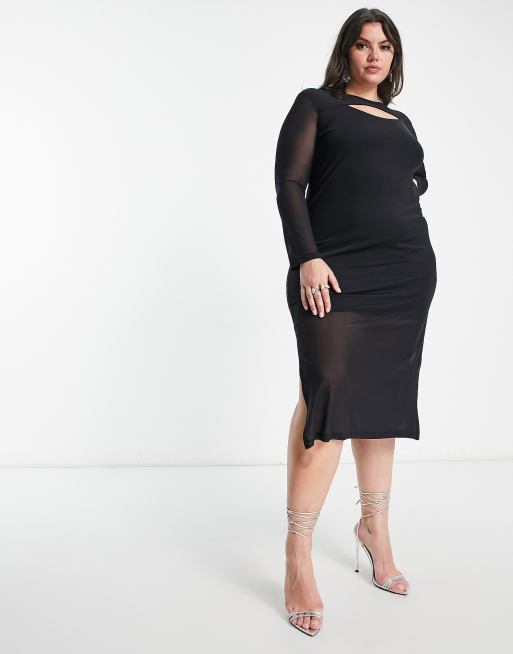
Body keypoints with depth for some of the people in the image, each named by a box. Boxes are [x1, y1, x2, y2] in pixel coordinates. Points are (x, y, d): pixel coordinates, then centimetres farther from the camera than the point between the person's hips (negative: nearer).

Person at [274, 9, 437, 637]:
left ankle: (374, 527, 22)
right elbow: (289, 184, -3)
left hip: (406, 274, 6)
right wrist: (307, 258, -15)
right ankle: (298, 559, -6)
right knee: (328, 399, -14)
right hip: (336, 273, -5)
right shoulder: (316, 104, 8)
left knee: (383, 400, 8)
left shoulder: (401, 123, 24)